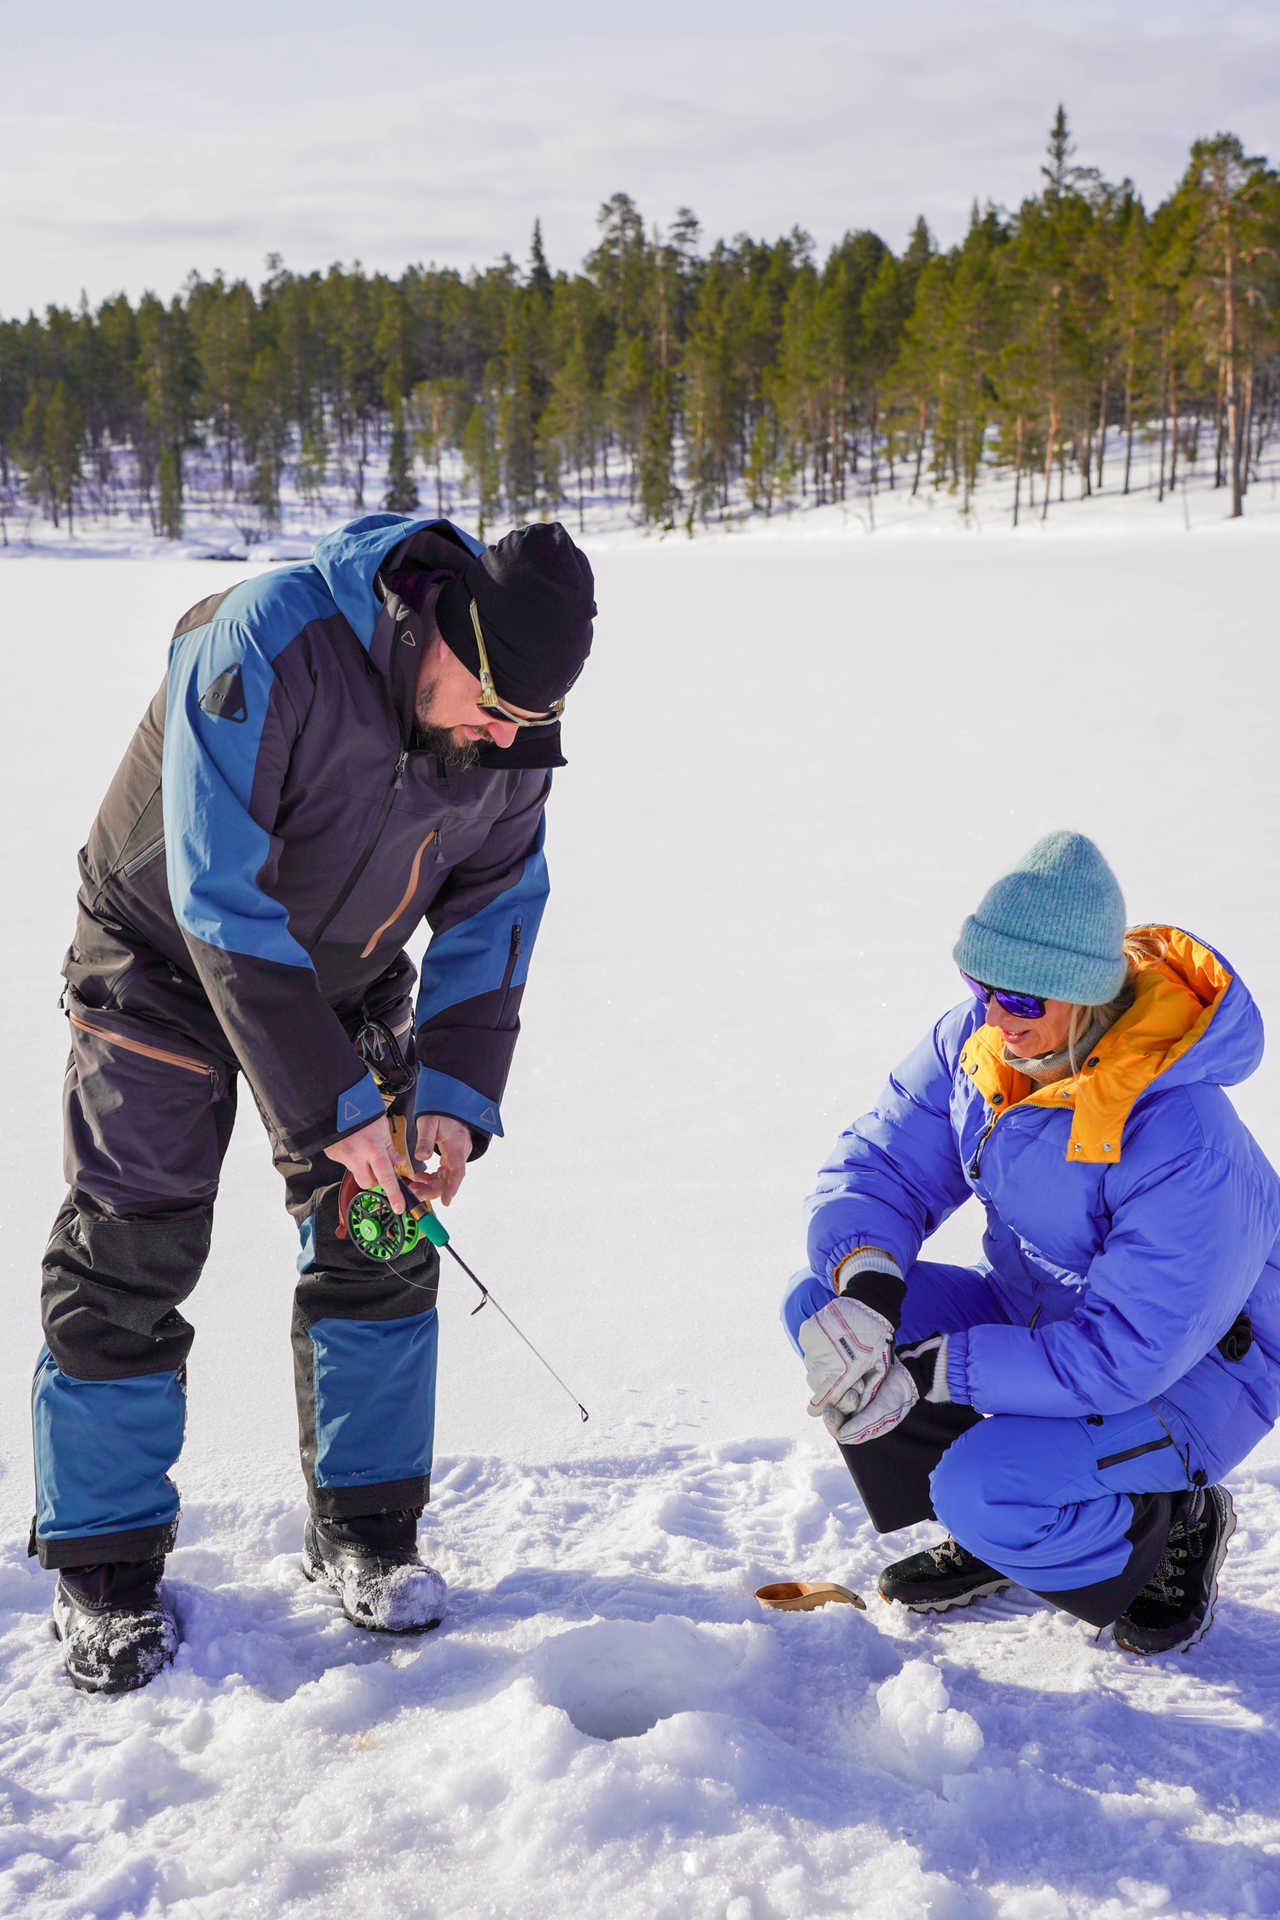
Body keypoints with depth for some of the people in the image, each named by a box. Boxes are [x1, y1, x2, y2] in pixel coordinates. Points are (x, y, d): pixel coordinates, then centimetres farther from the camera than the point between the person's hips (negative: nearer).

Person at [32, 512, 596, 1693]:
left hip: (349, 974, 5)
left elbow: (495, 913, -5)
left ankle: (364, 1528, 17)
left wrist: (455, 1095, -16)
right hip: (168, 958, -5)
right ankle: (106, 1562, 11)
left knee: (379, 1246, 2)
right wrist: (334, 1107, -31)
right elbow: (222, 901, -33)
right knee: (128, 1258, -3)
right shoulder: (266, 646, -34)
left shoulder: (512, 726, -16)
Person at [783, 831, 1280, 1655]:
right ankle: (993, 1531, 7)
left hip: (1188, 1371, -7)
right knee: (817, 1304, -9)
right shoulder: (977, 1038, -13)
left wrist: (933, 1374, -33)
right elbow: (881, 1163, -6)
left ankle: (1175, 1527, 2)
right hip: (1038, 1312, 8)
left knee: (984, 1492, -31)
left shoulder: (1183, 1138, -34)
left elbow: (1127, 1354, -32)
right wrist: (866, 1281, -29)